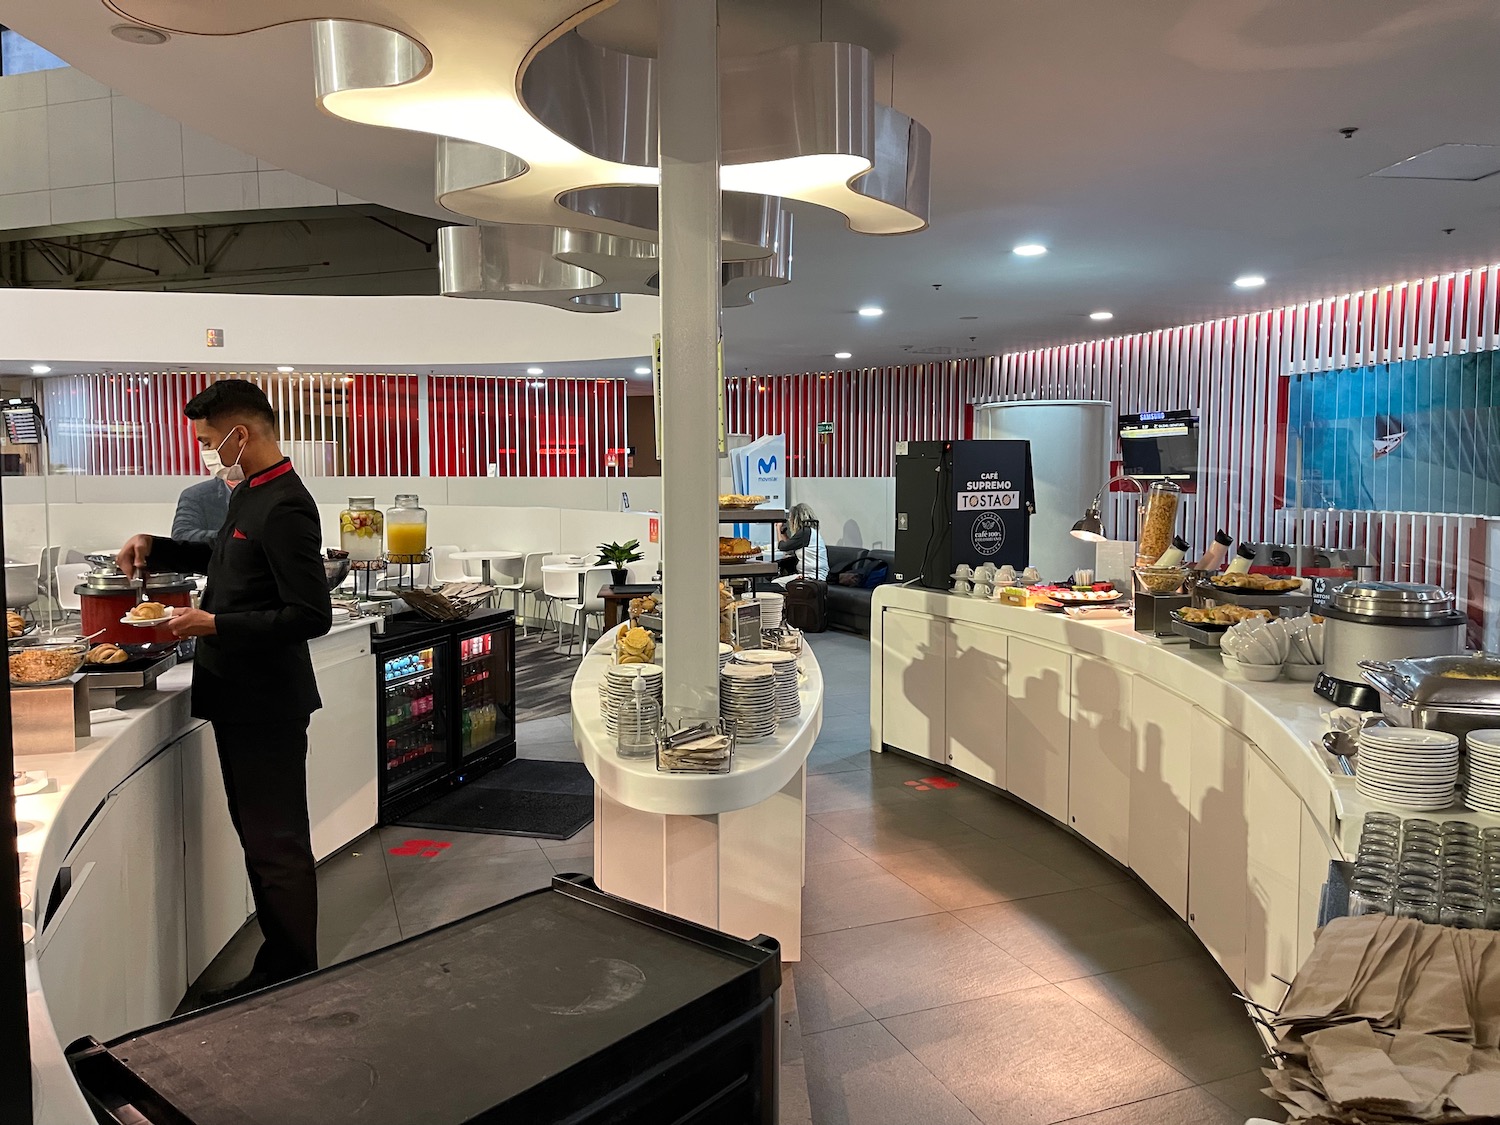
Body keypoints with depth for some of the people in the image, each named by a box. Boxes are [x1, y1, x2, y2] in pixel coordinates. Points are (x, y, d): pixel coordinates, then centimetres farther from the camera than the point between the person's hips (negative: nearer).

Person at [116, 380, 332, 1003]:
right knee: (261, 839, 18)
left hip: (267, 705, -10)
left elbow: (312, 615, -25)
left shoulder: (284, 508, -21)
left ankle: (296, 980, 17)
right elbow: (225, 557, 29)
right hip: (240, 698, 10)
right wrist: (155, 548, 16)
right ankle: (279, 965, 32)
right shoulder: (251, 494, 10)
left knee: (277, 846, 2)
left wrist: (215, 625, -22)